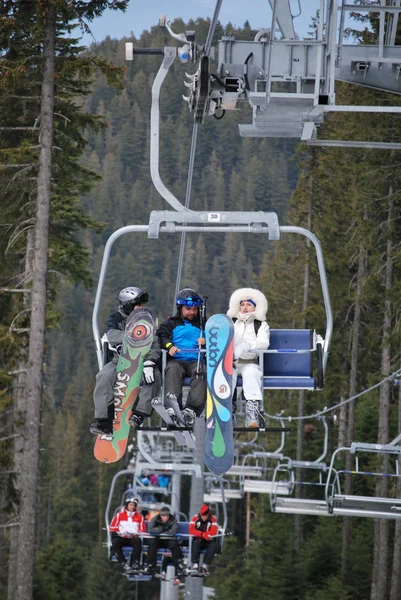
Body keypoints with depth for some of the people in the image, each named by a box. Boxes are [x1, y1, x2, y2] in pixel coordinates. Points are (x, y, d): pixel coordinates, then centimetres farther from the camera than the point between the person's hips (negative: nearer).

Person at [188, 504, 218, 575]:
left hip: (208, 541, 1)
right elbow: (191, 531, -14)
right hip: (198, 540, -1)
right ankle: (195, 564, -38)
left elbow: (214, 532, -14)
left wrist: (203, 534, -24)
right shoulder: (195, 518, -5)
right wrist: (202, 534, -25)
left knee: (214, 545, -30)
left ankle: (205, 566, -32)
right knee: (196, 543, -35)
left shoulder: (212, 519, -4)